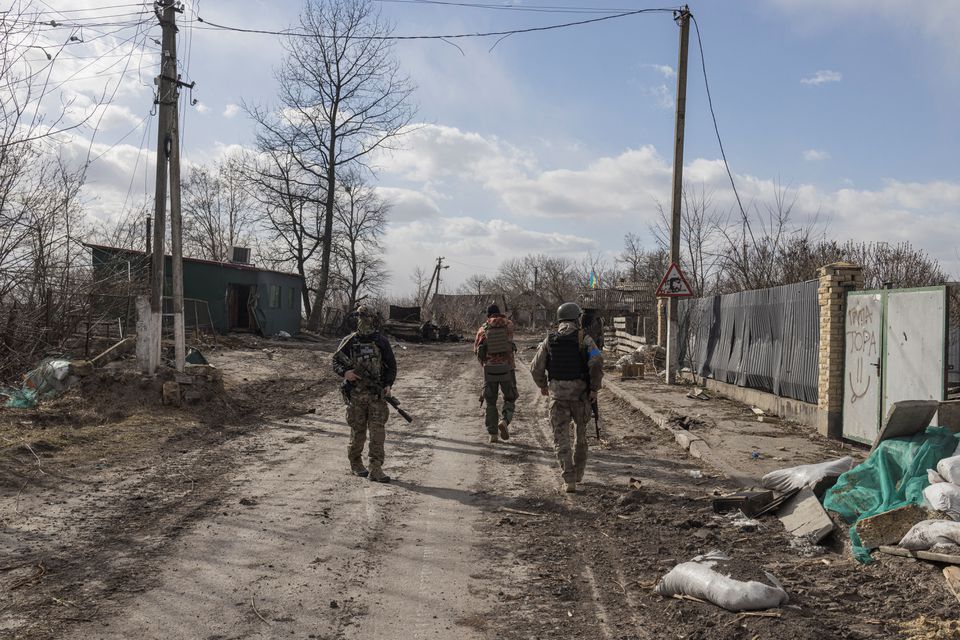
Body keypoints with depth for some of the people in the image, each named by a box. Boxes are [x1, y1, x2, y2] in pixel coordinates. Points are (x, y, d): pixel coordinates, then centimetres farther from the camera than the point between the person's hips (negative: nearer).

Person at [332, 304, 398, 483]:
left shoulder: (381, 341, 4)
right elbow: (336, 361, 8)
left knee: (378, 431, -7)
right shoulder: (349, 341, 2)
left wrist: (388, 385, -5)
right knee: (358, 431, 8)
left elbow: (392, 366, 9)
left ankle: (375, 469, -5)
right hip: (356, 393, 0)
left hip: (377, 394, 0)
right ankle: (355, 462, 29)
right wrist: (345, 372, -13)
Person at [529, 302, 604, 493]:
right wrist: (594, 388, -8)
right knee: (581, 434, 21)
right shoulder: (584, 339, -2)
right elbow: (597, 362, -18)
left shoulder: (549, 341, 5)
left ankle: (569, 480, -8)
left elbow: (536, 368, 5)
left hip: (558, 396, 0)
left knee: (561, 439, 3)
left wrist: (542, 385, 24)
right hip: (580, 394, 0)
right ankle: (578, 473, 33)